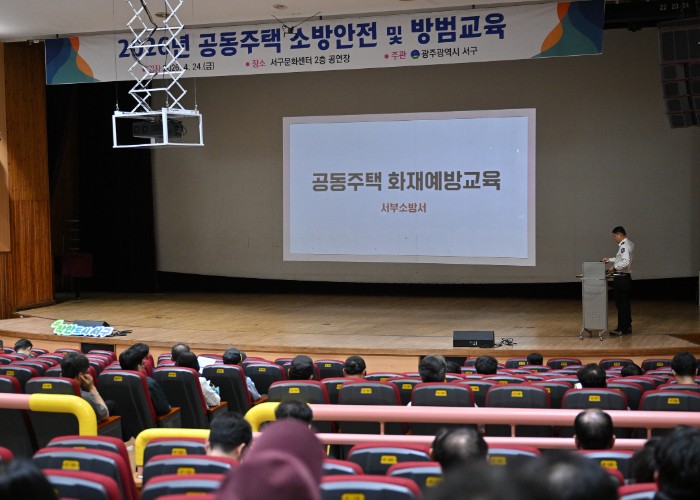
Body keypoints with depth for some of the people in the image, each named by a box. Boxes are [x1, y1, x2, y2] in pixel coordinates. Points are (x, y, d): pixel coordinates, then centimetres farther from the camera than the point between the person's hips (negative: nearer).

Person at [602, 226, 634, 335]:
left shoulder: (624, 246, -18)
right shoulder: (629, 243, 13)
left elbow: (626, 262, -28)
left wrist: (614, 267, -18)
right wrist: (610, 259, 19)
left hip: (621, 278, -10)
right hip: (625, 277, 10)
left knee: (621, 304, -3)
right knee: (625, 303, 15)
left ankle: (622, 329, 1)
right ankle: (627, 327, 22)